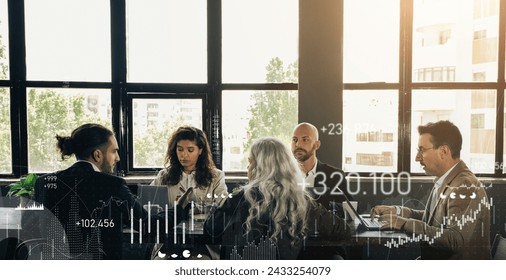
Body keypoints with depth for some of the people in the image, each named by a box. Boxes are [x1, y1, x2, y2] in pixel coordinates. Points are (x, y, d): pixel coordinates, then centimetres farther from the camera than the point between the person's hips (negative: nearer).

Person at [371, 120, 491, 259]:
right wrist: (397, 211, 5)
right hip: (436, 256, 7)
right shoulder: (443, 182, 6)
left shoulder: (466, 187, -22)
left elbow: (455, 240, -28)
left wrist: (406, 223, -26)